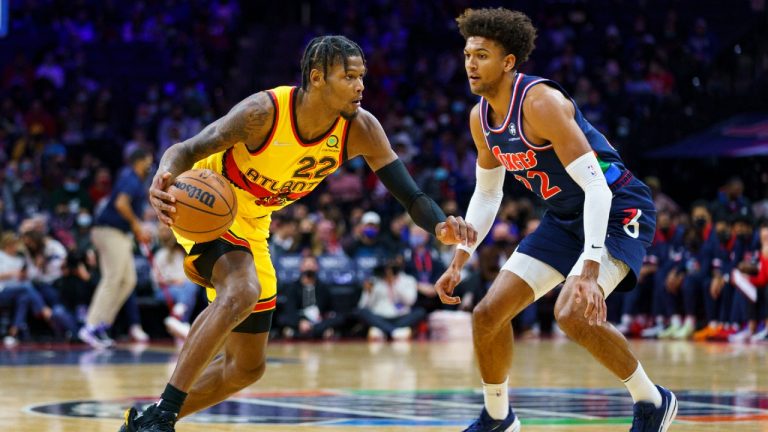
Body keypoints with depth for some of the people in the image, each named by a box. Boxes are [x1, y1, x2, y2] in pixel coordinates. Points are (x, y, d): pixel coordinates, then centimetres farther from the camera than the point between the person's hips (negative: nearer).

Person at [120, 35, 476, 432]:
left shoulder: (360, 129, -17)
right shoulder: (266, 111, -30)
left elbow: (408, 193, -17)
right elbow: (188, 149, -31)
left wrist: (439, 226, -40)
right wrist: (165, 176, -55)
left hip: (252, 227, 7)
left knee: (247, 367, 8)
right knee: (242, 293, -37)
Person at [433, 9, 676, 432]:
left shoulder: (540, 102, -26)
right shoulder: (481, 118, 1)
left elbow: (596, 187, -31)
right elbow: (487, 193, 17)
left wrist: (590, 270, -39)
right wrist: (459, 261, 8)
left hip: (618, 210, -8)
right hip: (564, 218, 9)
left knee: (573, 313, -30)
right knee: (488, 314, 2)